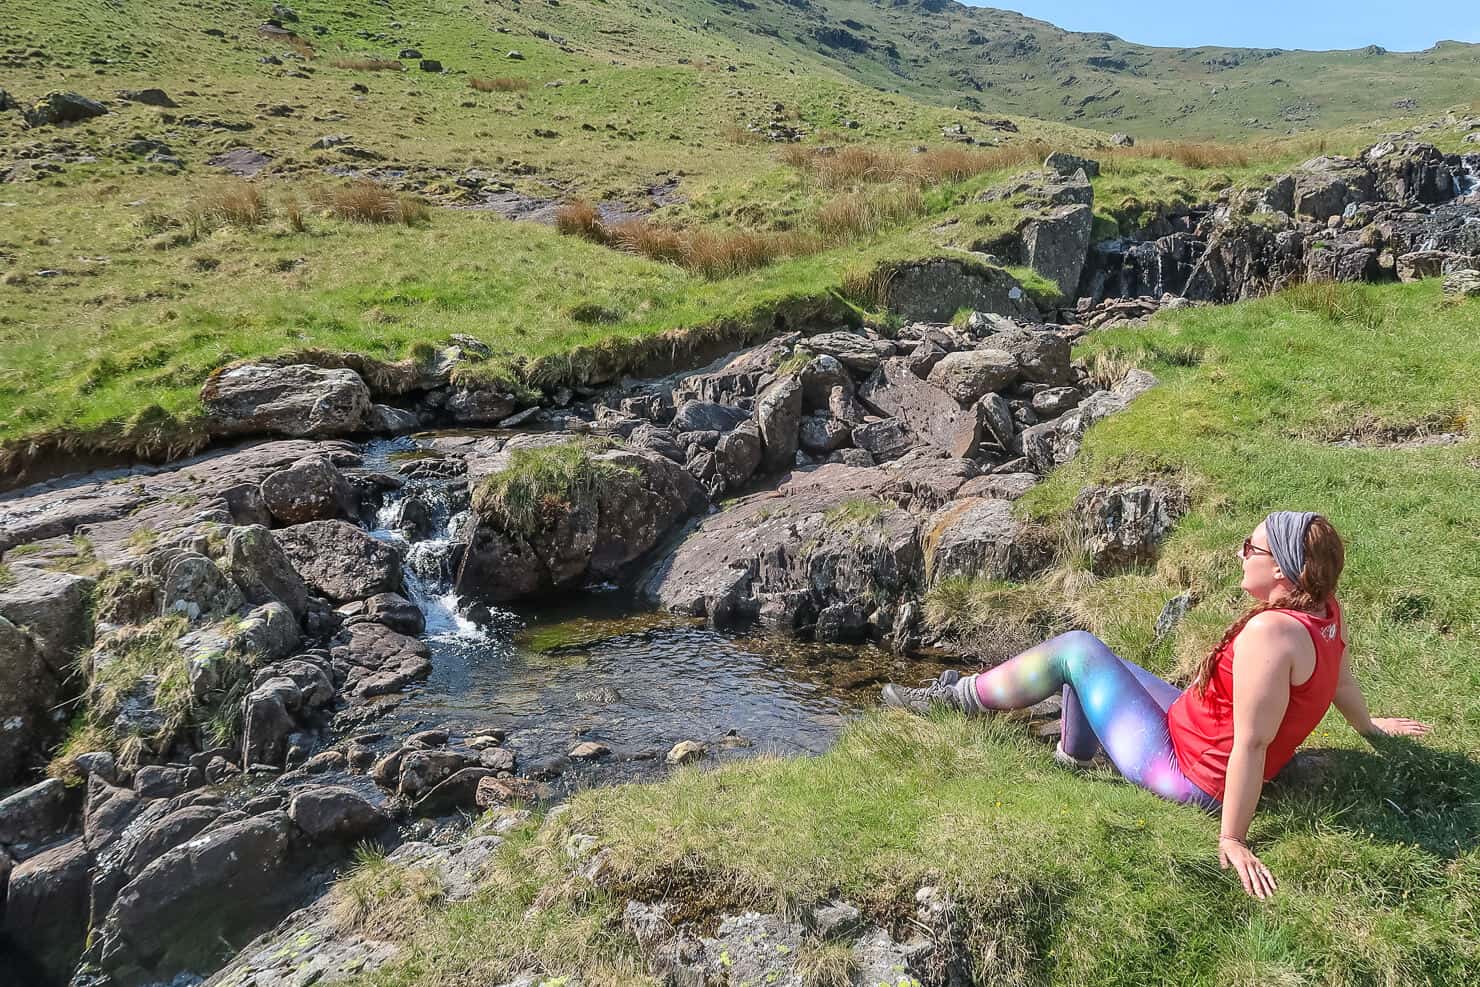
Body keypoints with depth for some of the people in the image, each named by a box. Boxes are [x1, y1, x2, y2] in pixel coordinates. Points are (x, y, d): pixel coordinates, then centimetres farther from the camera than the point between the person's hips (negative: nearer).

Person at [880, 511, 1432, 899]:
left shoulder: (1271, 632, -34)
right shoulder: (1326, 612, -6)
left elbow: (1251, 745, -32)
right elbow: (1341, 678, 13)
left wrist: (1233, 839, -26)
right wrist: (1368, 727, 32)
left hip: (1189, 776, -9)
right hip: (1193, 735, 9)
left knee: (1076, 649, -5)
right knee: (1095, 663, 21)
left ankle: (958, 696, 9)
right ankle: (1073, 760, 42)